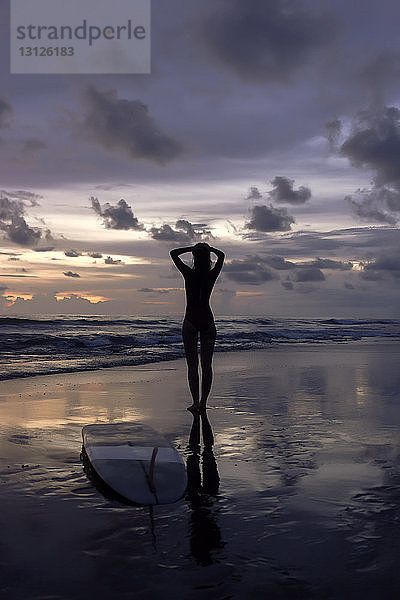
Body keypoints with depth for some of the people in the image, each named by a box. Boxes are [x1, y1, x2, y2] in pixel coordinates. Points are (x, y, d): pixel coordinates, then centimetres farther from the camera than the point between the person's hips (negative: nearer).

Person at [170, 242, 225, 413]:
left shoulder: (189, 274, -10)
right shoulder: (212, 275, -2)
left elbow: (173, 253, 1)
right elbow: (221, 255, 17)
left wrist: (192, 248, -2)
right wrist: (208, 248, 8)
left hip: (191, 321, -3)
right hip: (208, 320, 3)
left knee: (192, 364, 0)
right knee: (206, 364, 6)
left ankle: (196, 402, -3)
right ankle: (203, 401, 8)